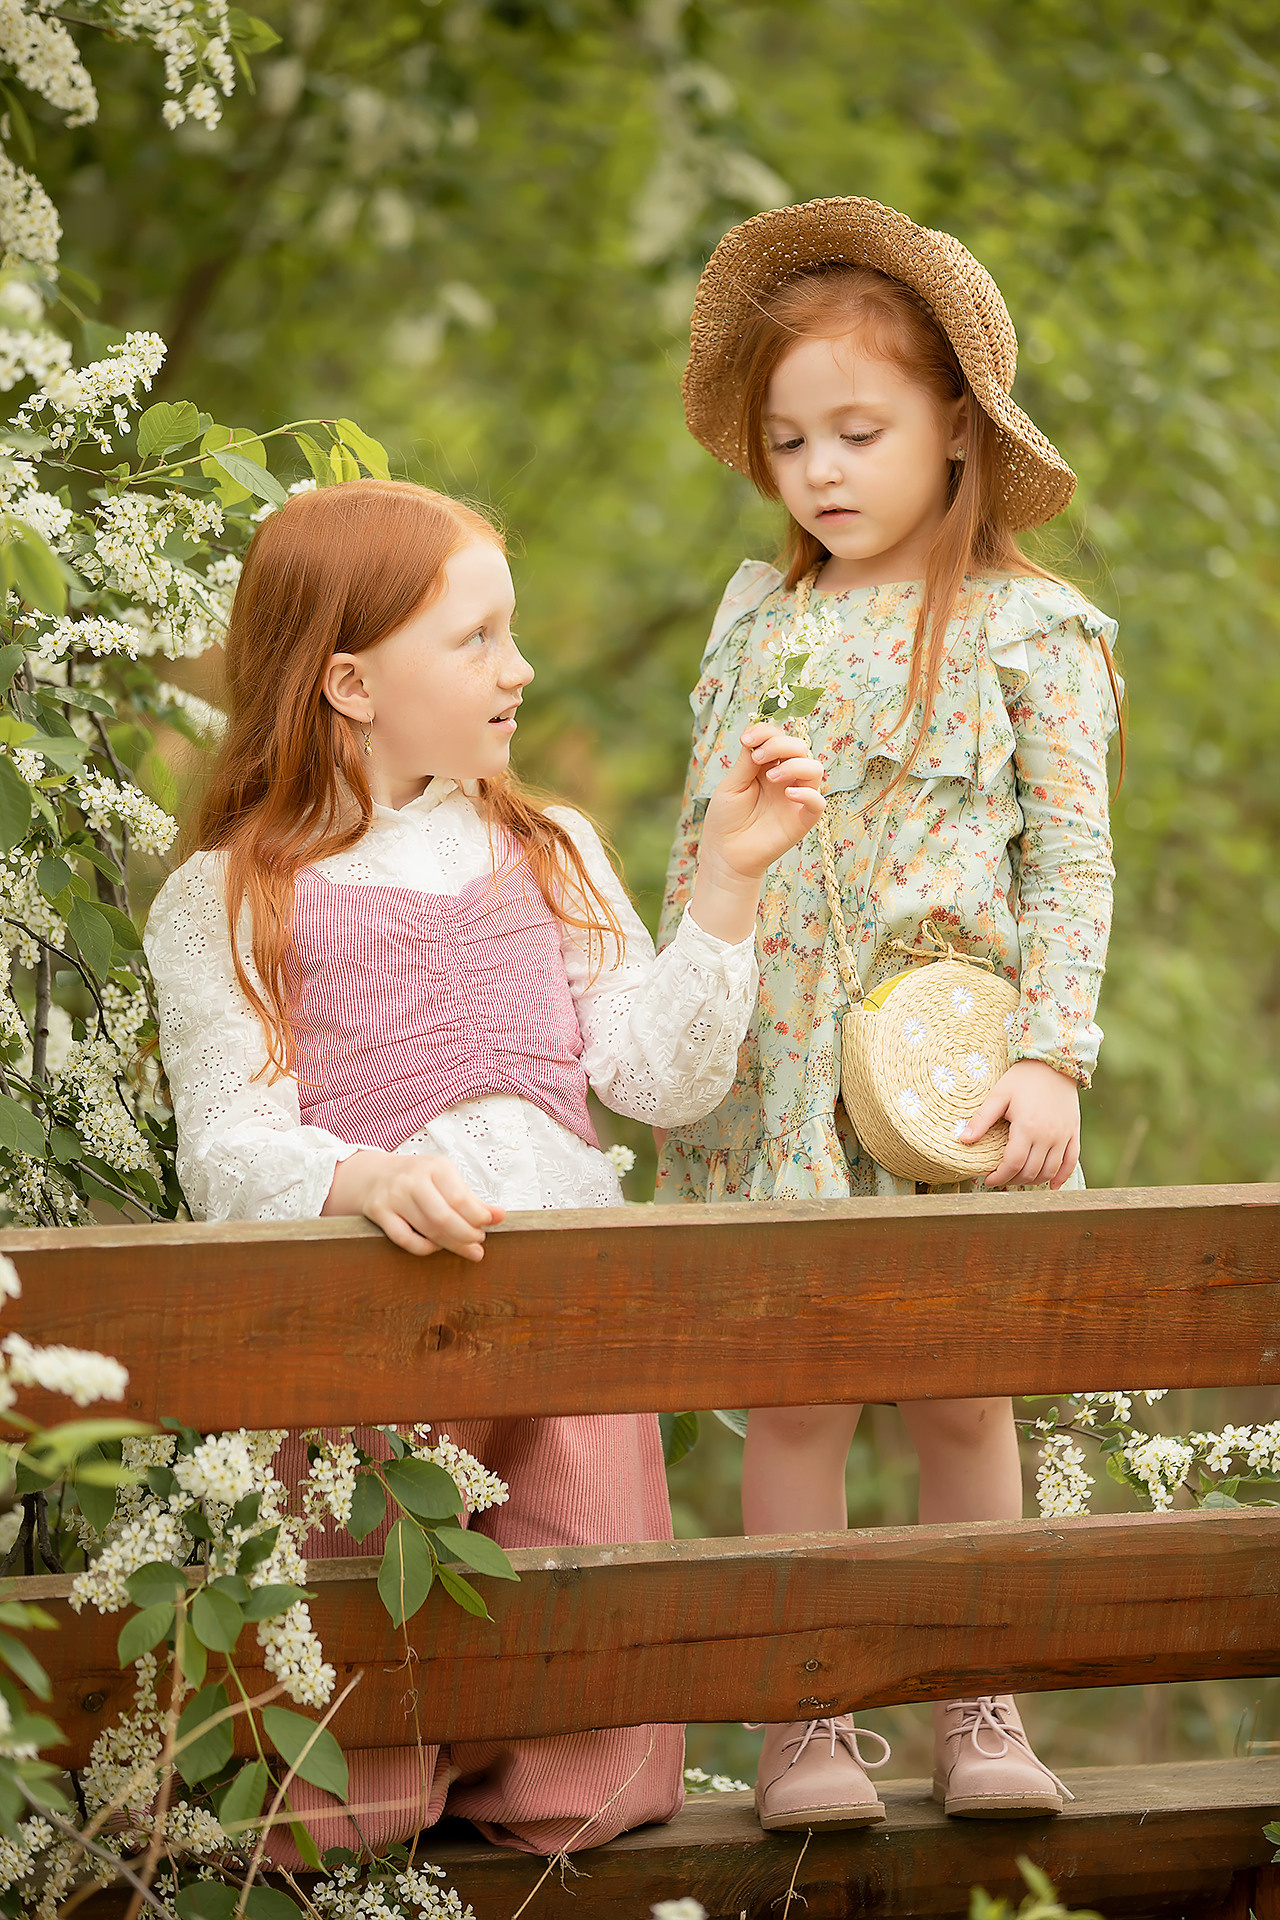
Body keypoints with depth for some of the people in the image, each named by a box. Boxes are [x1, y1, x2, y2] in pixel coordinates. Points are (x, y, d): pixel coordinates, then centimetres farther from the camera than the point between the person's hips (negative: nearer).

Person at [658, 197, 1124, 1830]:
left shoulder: (1032, 633, -1)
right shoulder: (758, 614, 10)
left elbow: (1071, 864, -3)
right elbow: (698, 838, 14)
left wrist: (1051, 1059, -11)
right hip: (773, 1077, 2)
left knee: (961, 1395, 3)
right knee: (792, 1391, -2)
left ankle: (980, 1709, 13)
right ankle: (804, 1718, 3)